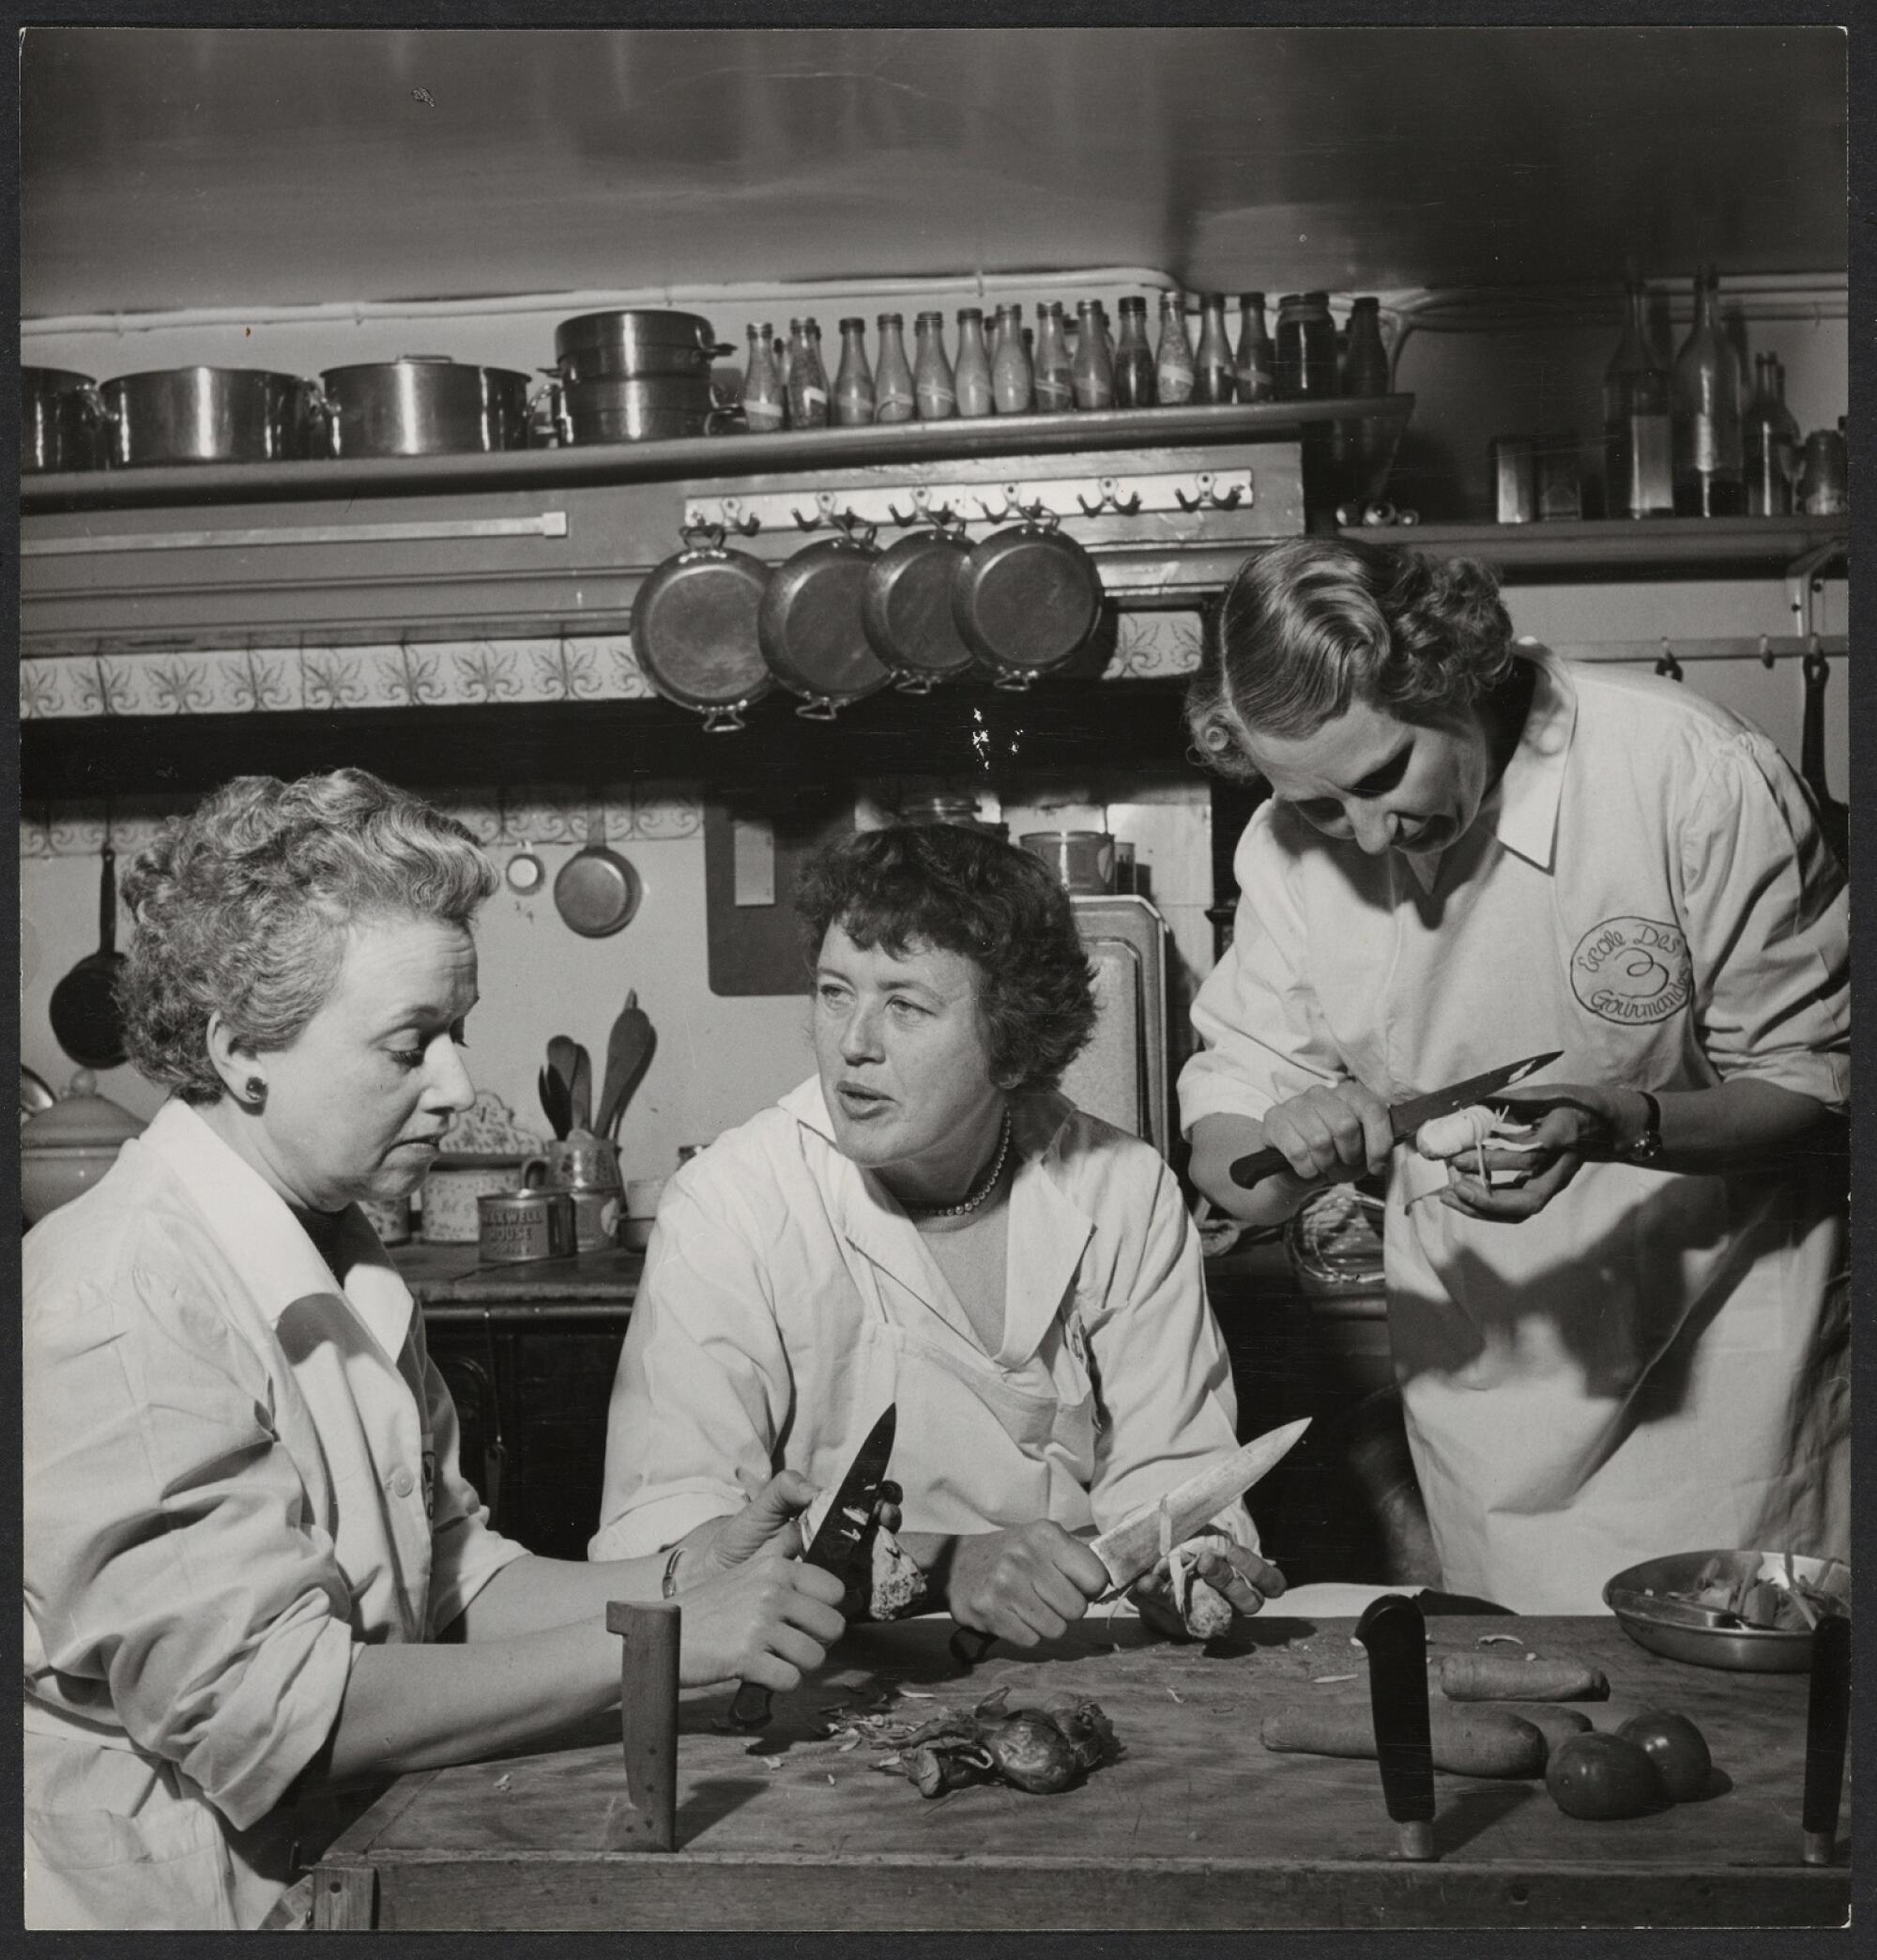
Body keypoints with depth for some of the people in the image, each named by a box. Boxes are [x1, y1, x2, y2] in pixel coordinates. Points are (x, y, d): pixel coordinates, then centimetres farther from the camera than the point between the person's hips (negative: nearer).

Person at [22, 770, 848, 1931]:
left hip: (350, 1856, 7)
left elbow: (456, 1580, 8)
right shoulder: (117, 1313, -19)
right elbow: (266, 1712, -22)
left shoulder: (342, 1268, 8)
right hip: (195, 1897, -7)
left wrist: (697, 1579, -8)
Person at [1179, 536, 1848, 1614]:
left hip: (1721, 1347, -3)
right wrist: (1285, 1146, -26)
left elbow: (1816, 1077, -13)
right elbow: (1224, 1169, -3)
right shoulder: (1289, 850, -7)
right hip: (1489, 1366, 3)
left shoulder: (1691, 773, -20)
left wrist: (1619, 1123, -30)